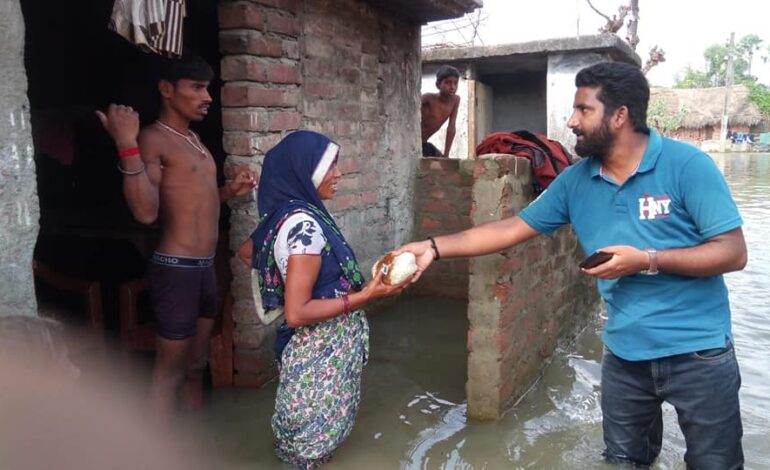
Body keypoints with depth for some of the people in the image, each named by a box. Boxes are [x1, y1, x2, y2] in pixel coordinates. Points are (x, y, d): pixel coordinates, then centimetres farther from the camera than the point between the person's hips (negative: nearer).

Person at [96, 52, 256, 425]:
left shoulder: (193, 138, 15)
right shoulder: (153, 138, -13)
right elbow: (146, 211, -25)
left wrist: (230, 191, 9)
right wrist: (127, 145, -31)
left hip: (205, 267, 9)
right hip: (176, 269, -9)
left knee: (196, 364, 19)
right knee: (170, 371, -1)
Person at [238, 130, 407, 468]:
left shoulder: (288, 213, 2)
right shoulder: (303, 224, -26)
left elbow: (246, 252, 20)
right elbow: (296, 313, -28)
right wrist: (365, 295, -27)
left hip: (318, 346, 9)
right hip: (320, 351, -9)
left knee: (312, 432, 27)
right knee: (312, 440, 10)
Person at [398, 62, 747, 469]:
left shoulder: (685, 165, -15)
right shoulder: (575, 180, -1)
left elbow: (733, 252, -15)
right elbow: (512, 228, 1)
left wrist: (647, 260, -25)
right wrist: (435, 247, -3)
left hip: (698, 351, -4)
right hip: (623, 352, 4)